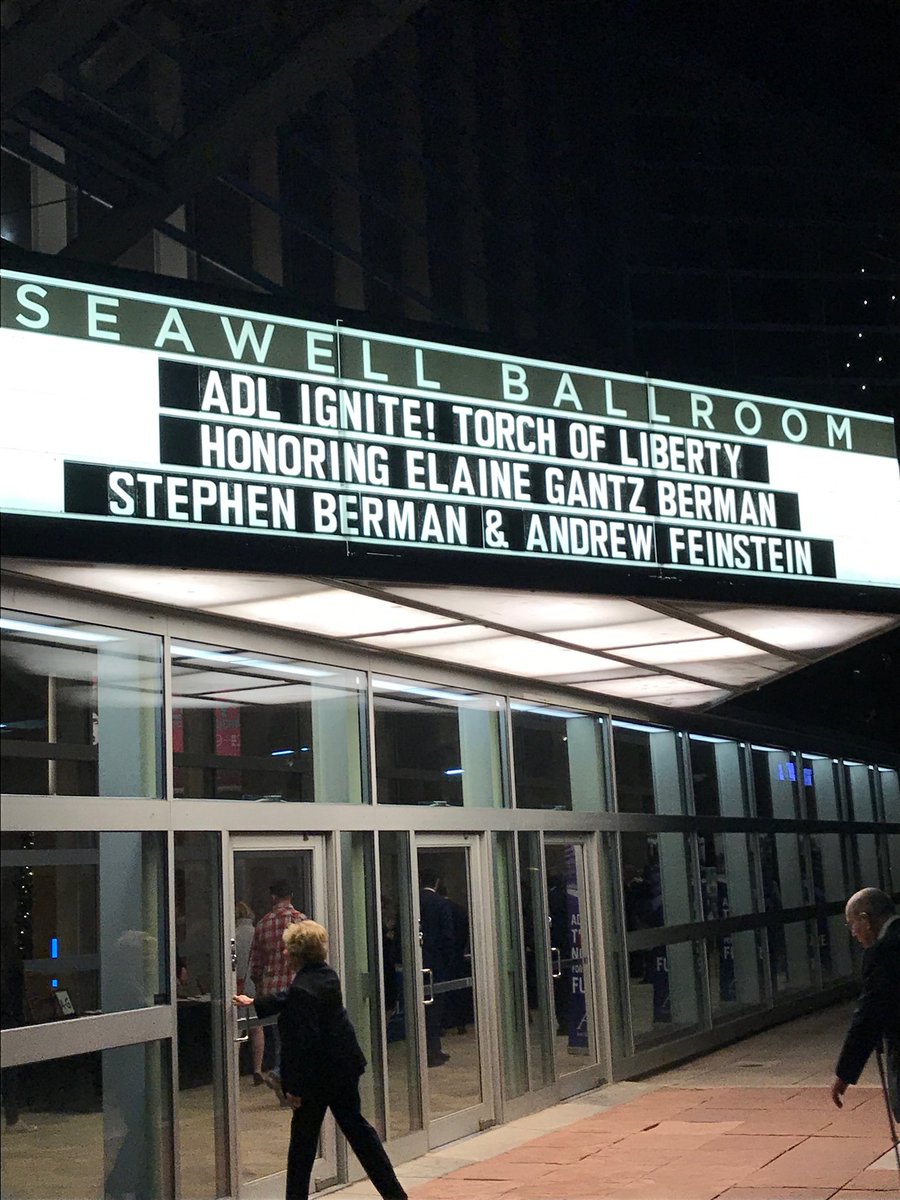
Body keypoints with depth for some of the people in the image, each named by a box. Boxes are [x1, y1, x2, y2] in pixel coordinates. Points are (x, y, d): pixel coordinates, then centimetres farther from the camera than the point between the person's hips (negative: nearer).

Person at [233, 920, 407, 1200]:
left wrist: (294, 1087, -18)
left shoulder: (302, 990, -23)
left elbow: (303, 1041, -24)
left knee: (303, 1139, 6)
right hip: (346, 1066, 9)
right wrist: (255, 1003, 29)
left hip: (318, 1075, -9)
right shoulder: (327, 975, 5)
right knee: (355, 1125, 18)